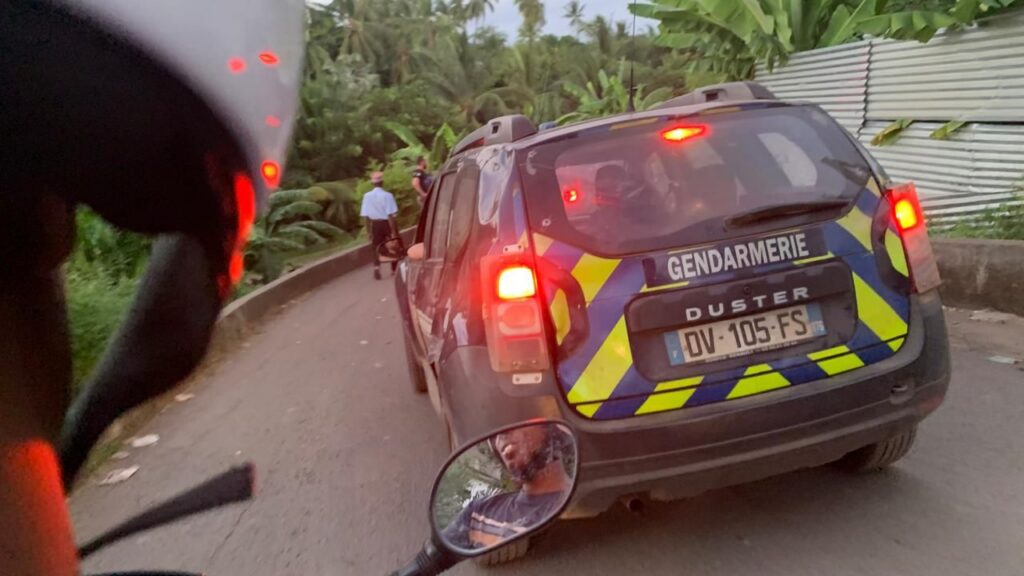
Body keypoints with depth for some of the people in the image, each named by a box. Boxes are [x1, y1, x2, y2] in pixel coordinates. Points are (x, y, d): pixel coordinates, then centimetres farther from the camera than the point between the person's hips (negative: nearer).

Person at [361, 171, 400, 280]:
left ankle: (376, 268, -9)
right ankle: (394, 269, 29)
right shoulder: (387, 195, -16)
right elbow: (390, 215, -19)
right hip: (387, 223, -2)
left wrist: (368, 231, 4)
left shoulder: (367, 196, -6)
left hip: (375, 224, 2)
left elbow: (365, 216, -4)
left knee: (377, 248, 11)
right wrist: (393, 231, -15)